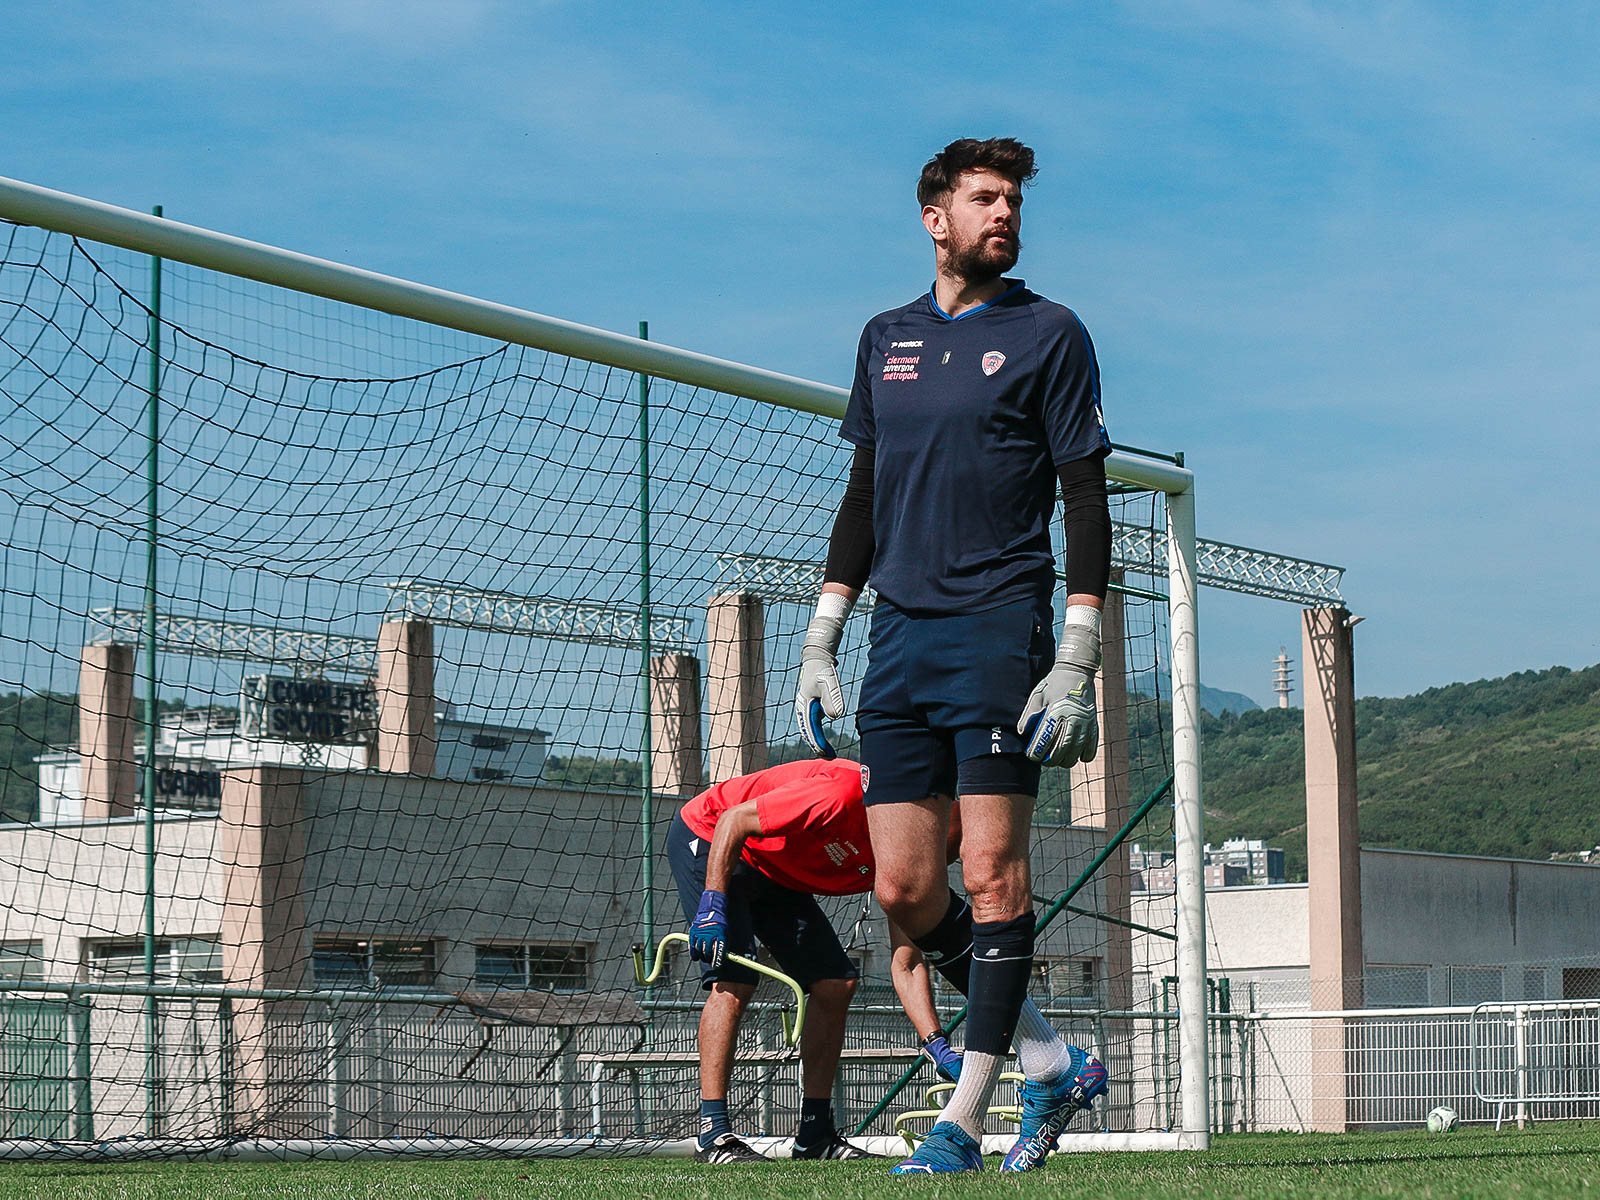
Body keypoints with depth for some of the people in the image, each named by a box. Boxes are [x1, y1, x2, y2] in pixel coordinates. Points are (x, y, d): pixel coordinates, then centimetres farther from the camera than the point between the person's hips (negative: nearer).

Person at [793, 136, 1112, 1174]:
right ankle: (1052, 1062, 16)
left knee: (992, 875, -8)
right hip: (900, 634, 5)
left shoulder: (1048, 334, 2)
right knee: (903, 888, 1)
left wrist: (1078, 662, -11)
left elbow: (1087, 501, -2)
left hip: (999, 629, -5)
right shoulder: (887, 338, 16)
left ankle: (965, 1119, -3)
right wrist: (821, 642, 15)